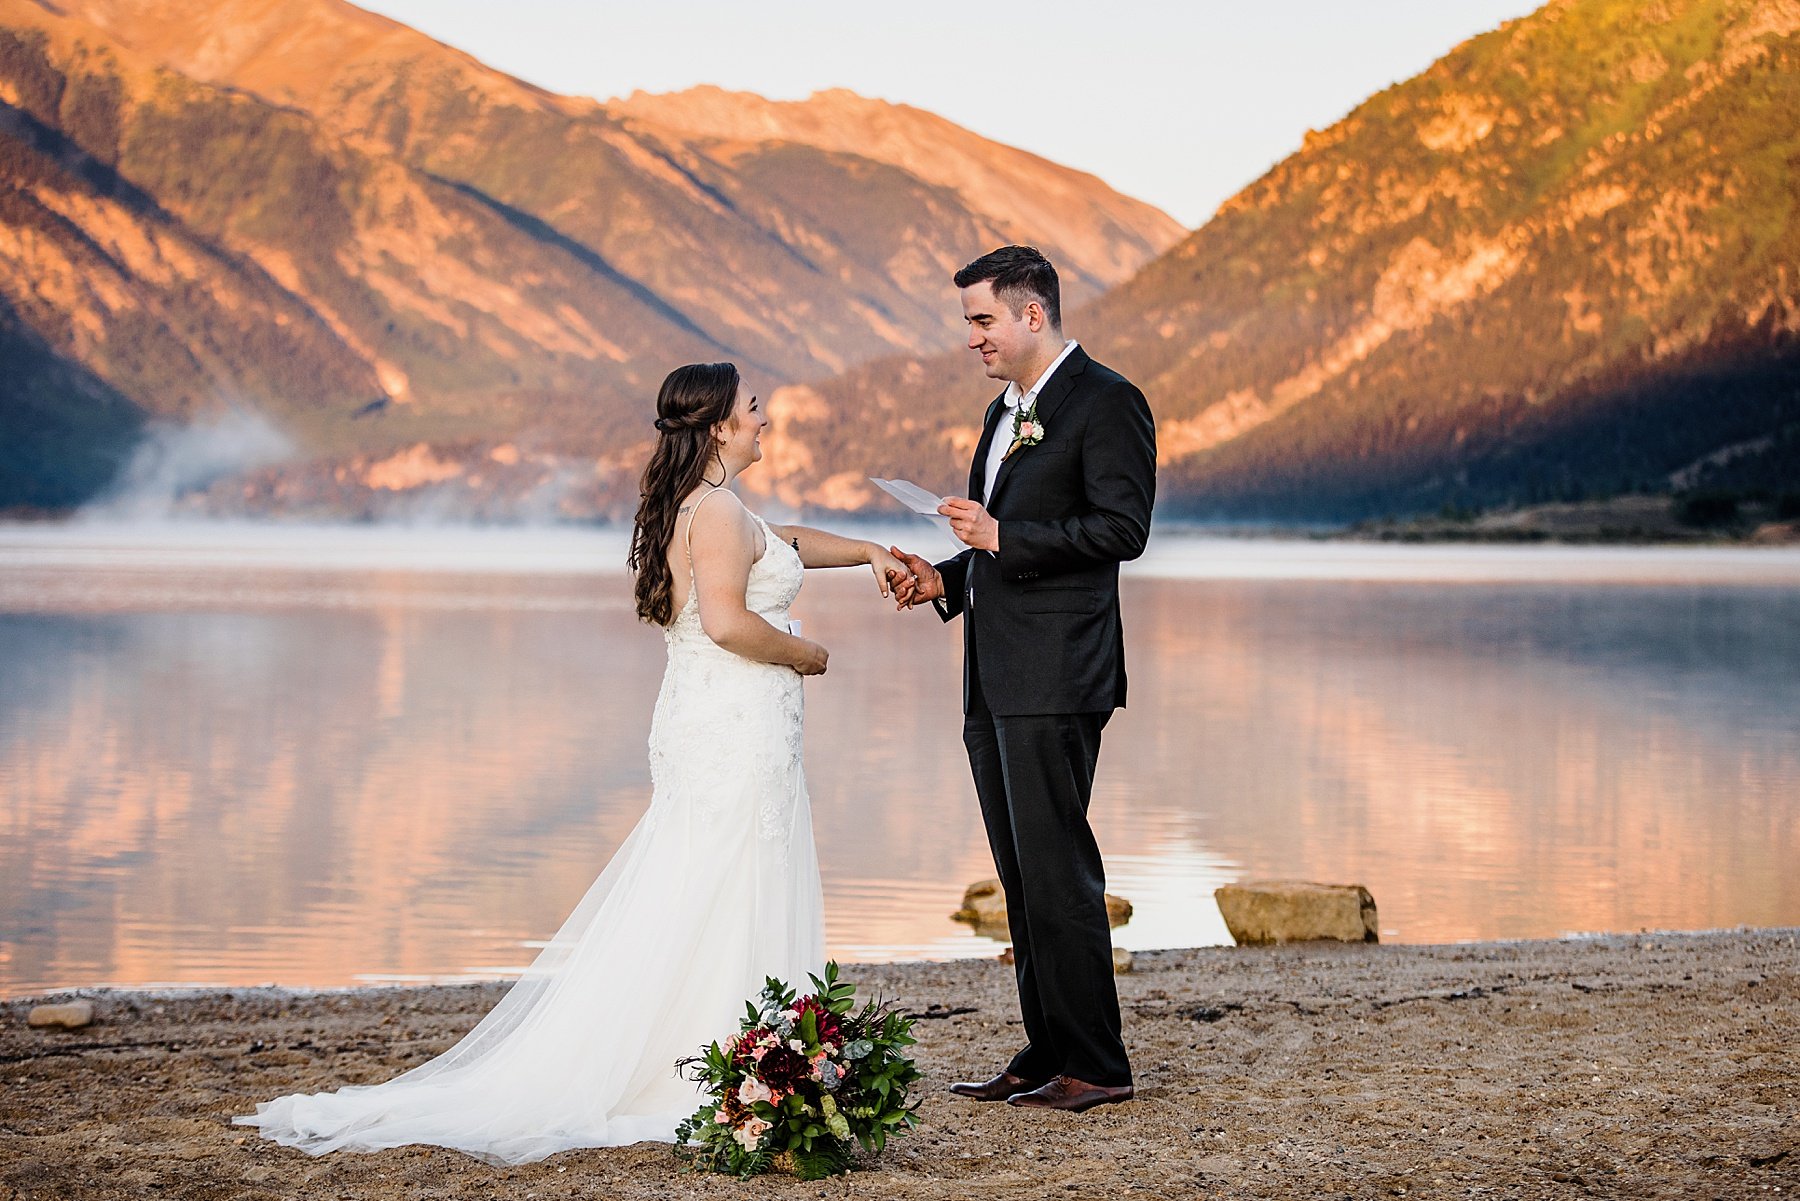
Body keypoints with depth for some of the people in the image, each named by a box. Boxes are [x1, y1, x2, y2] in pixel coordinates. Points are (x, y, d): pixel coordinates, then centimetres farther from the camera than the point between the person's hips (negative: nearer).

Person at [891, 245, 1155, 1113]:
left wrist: (1001, 537, -18)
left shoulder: (1106, 402, -8)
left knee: (1057, 871, -8)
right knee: (1022, 877, 11)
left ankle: (1095, 1067, -1)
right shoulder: (1006, 410, 21)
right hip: (994, 682, 9)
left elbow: (1122, 528, -17)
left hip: (1054, 679, -9)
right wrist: (947, 577, 9)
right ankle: (1046, 1055, 18)